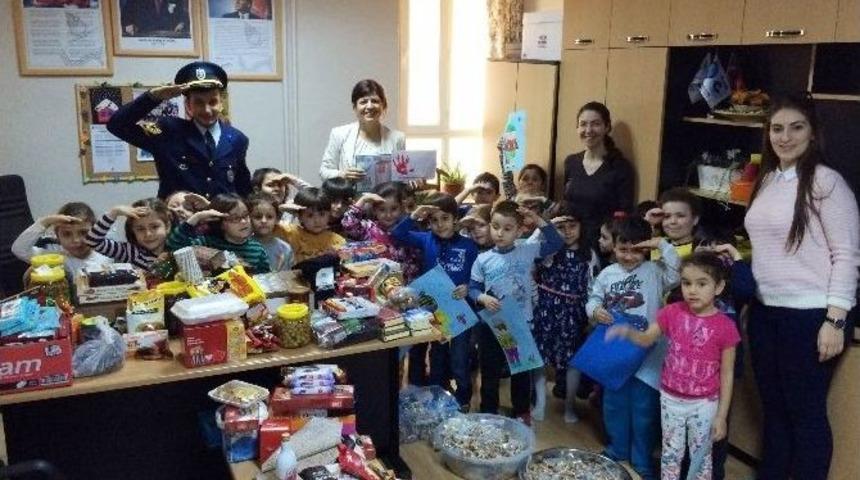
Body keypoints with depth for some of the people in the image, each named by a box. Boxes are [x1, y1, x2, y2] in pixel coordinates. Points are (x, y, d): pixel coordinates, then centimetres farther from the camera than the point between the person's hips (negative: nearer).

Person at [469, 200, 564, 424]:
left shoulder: (528, 251, -6)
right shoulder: (483, 260, -7)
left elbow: (556, 243, -8)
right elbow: (473, 289, -2)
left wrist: (538, 220, -17)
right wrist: (483, 298, -23)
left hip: (521, 323, 1)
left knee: (521, 370, 17)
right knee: (490, 372, 12)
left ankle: (522, 412, 35)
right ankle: (488, 413, 28)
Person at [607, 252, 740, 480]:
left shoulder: (725, 326, -14)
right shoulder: (672, 312, -8)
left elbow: (727, 374, -8)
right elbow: (646, 339, -2)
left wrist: (721, 416, -6)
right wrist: (627, 332, -26)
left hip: (704, 404, -2)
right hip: (671, 399, 2)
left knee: (700, 455, 14)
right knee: (671, 453, 17)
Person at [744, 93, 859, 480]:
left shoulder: (826, 181, -10)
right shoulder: (766, 180, 9)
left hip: (809, 316, -6)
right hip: (764, 311, 7)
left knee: (806, 412, 6)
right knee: (773, 407, 18)